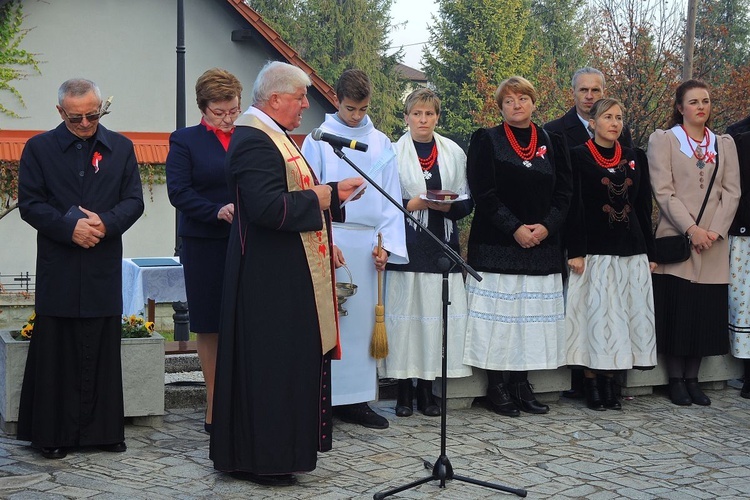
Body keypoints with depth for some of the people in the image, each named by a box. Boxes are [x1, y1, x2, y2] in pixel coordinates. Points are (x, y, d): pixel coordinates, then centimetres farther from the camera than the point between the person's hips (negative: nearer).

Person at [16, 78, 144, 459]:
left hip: (104, 270, 2)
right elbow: (29, 203, -2)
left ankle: (103, 429, 15)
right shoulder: (39, 149, 4)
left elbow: (134, 201, 5)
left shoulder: (121, 148, 10)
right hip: (57, 270, -2)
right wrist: (70, 227, -15)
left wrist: (106, 223, -14)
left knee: (103, 352, 6)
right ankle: (52, 434, 9)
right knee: (55, 352, 1)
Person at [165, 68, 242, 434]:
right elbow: (178, 191, -8)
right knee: (210, 328, 5)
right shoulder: (185, 141, 2)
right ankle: (215, 403, 14)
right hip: (206, 248, -2)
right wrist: (217, 211, -21)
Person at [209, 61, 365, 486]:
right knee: (271, 365, -3)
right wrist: (323, 197, -16)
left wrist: (331, 195, 9)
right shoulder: (254, 141, -18)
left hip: (288, 277, 11)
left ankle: (277, 448, 23)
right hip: (270, 279, -11)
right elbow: (268, 207, -28)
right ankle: (262, 457, 6)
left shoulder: (271, 136, 16)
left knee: (289, 362, 15)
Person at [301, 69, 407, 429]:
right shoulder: (319, 141, 2)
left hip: (367, 243, 4)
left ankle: (355, 399, 11)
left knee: (362, 318, 5)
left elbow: (390, 197, 11)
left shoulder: (380, 144, 12)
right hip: (329, 239, -4)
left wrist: (386, 244, 1)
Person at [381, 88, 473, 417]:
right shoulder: (393, 152, 1)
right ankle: (404, 391, 5)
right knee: (405, 313, -3)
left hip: (441, 245, 3)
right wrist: (412, 204, -12)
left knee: (436, 313, 1)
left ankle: (426, 390, 10)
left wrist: (446, 205, -9)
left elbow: (466, 203, 10)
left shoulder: (454, 153, 10)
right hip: (406, 245, -3)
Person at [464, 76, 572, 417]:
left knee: (533, 315, 4)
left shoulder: (552, 143, 12)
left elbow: (564, 193, 9)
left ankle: (521, 383, 12)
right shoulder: (486, 141, 1)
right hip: (496, 245, -4)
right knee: (498, 314, -4)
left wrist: (546, 226, -8)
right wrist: (515, 229, -15)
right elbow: (482, 193, -7)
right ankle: (496, 387, 4)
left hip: (542, 246, 4)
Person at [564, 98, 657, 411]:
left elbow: (644, 208, 13)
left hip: (632, 252, 5)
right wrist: (575, 252, -13)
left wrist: (650, 253, 10)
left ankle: (609, 379, 12)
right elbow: (573, 207, -6)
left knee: (625, 315, 4)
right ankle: (591, 383, 5)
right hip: (594, 252, -4)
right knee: (594, 315, -3)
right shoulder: (578, 157, -1)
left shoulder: (635, 160, 13)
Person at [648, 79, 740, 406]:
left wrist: (715, 231, -8)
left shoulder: (724, 144, 15)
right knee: (676, 309, -2)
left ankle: (692, 379, 12)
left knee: (705, 312, 3)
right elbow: (663, 191, -6)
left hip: (713, 244, 3)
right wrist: (691, 229, -15)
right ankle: (675, 380, 7)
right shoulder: (663, 140, 4)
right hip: (676, 239, -3)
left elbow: (732, 192, 6)